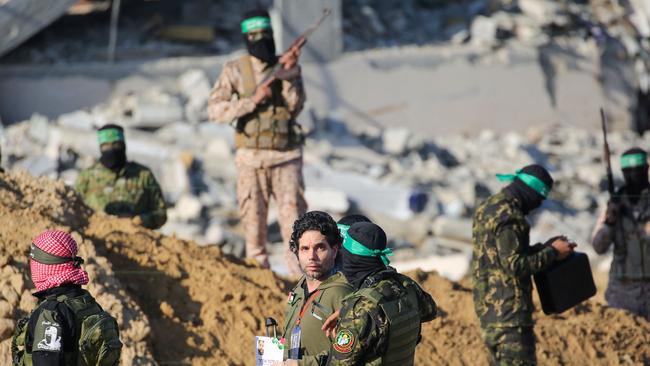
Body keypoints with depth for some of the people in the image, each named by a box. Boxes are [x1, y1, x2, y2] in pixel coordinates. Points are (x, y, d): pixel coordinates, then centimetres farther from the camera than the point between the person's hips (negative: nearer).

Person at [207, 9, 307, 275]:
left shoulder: (288, 66, 4)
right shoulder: (235, 70, 0)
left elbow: (294, 107, -7)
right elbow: (215, 111, -10)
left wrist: (289, 74, -17)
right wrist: (253, 100, -18)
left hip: (286, 156, 0)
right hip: (251, 160, 0)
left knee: (294, 218, -6)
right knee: (253, 224, 4)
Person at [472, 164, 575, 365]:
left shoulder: (486, 208, 14)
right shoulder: (508, 216, -18)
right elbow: (514, 264, -22)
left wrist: (544, 247, 15)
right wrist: (552, 253, -12)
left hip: (488, 306, 10)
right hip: (507, 309, -10)